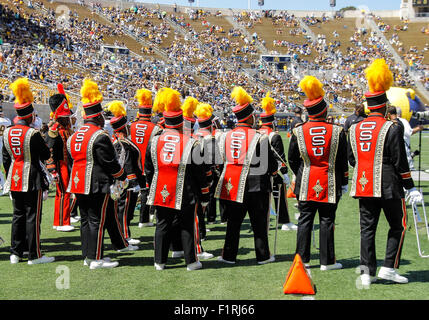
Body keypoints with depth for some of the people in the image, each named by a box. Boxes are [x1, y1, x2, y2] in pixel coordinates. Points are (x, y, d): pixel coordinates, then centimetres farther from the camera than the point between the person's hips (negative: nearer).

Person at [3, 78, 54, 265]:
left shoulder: (7, 133, 5)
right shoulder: (32, 134, -15)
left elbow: (5, 159, 11)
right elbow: (46, 155, -8)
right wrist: (41, 145, 9)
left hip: (14, 179, 6)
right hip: (32, 179, -6)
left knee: (18, 215, 14)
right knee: (32, 216, -1)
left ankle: (16, 253, 17)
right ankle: (34, 255, 3)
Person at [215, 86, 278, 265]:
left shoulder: (225, 137, 3)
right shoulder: (259, 138, -11)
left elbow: (221, 161, 11)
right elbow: (270, 162, -7)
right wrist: (273, 171, 14)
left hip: (232, 185, 4)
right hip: (256, 186, -4)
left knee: (233, 222, 12)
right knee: (259, 223, 8)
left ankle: (229, 255, 14)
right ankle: (263, 256, 15)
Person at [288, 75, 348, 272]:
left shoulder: (298, 131, -3)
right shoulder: (337, 132, -6)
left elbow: (292, 159, 4)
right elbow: (343, 161, -1)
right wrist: (344, 182, 10)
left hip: (306, 184, 1)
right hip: (329, 184, -1)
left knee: (305, 220, 8)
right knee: (327, 221, 4)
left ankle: (302, 259, 12)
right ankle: (327, 261, 9)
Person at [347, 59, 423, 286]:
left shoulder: (354, 129, 5)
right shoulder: (392, 128, -11)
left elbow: (351, 159, 12)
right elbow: (400, 162, -11)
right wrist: (410, 188, -4)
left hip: (363, 186, 5)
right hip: (388, 187, -5)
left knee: (367, 228, 7)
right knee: (398, 226, 9)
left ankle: (367, 272, 7)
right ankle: (389, 267, 4)